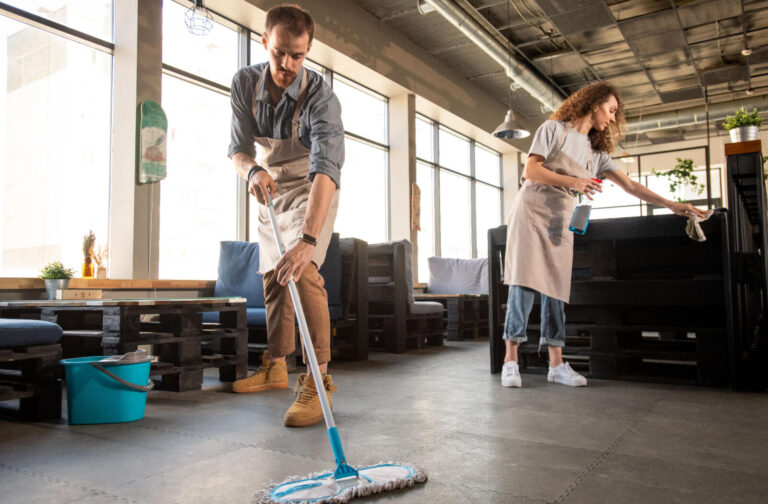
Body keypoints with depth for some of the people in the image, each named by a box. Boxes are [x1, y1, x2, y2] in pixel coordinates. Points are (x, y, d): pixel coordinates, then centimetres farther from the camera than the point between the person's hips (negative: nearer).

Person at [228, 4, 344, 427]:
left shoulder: (320, 97, -30)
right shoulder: (245, 84, -14)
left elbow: (325, 170, -43)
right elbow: (238, 147, -11)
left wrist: (307, 240, -56)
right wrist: (253, 171, -37)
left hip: (312, 192, -5)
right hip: (269, 189, 5)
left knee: (302, 272, -23)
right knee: (273, 278, 10)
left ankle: (318, 378, -19)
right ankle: (276, 367, 23)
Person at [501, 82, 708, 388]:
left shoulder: (596, 152, 18)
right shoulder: (554, 129, 2)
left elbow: (629, 185, 15)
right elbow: (531, 170, -7)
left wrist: (671, 205, 9)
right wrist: (572, 182, -15)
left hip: (561, 222, 6)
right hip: (532, 212, -5)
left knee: (555, 288, -1)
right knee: (525, 282, -13)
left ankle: (556, 364, 1)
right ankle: (510, 361, -11)